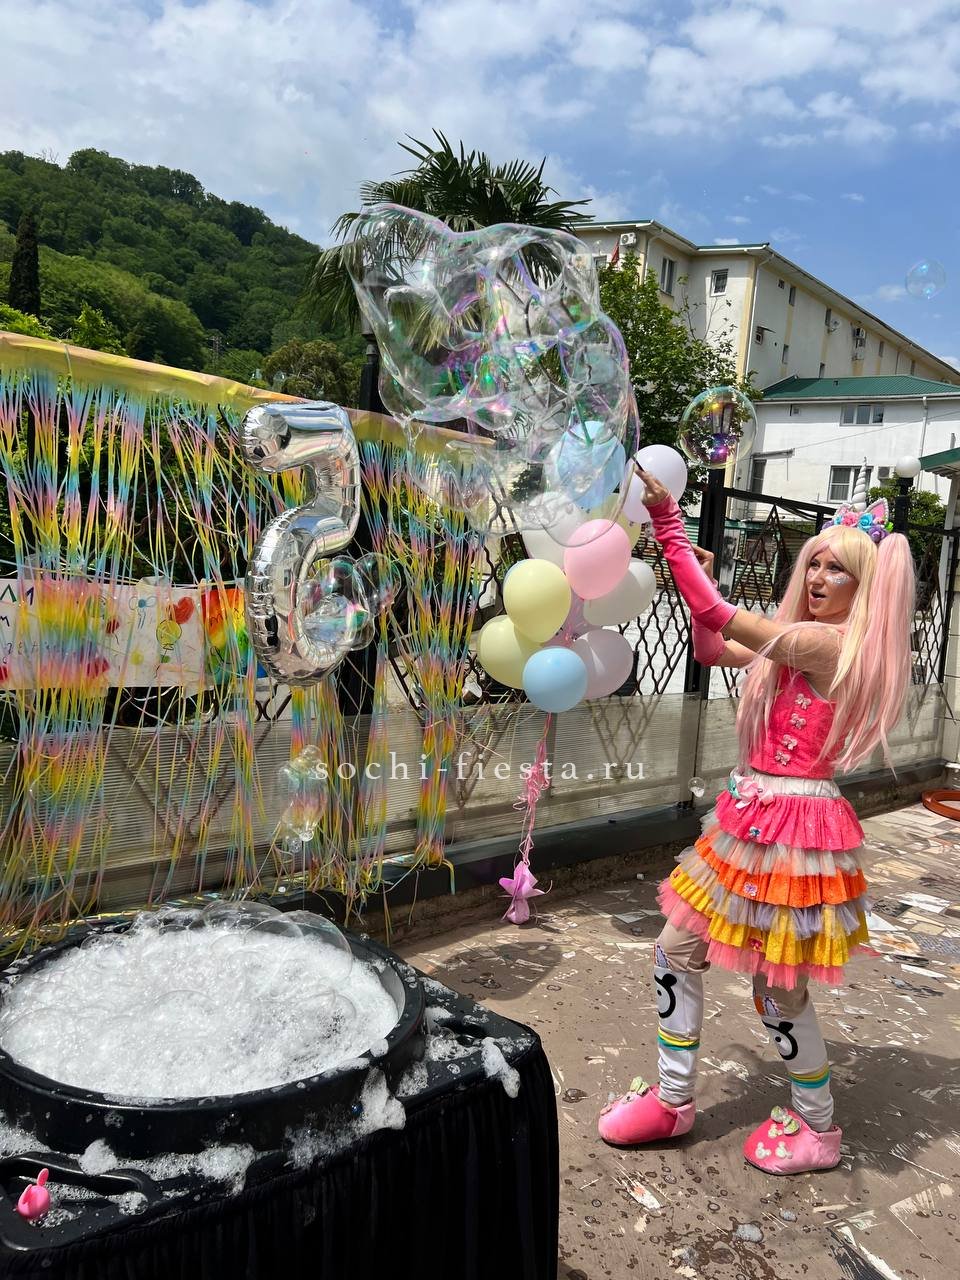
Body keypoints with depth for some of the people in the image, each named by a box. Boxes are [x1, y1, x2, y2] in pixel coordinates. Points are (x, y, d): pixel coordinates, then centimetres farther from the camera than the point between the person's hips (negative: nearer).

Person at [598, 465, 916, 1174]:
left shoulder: (831, 645, -18)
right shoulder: (804, 644, 10)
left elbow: (717, 617, -21)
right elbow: (712, 650, 19)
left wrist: (670, 525, -17)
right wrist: (704, 578, 3)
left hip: (794, 823, -9)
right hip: (753, 816, 9)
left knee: (778, 987, 6)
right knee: (678, 949, 12)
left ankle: (818, 1128, 32)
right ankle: (674, 1100, 28)